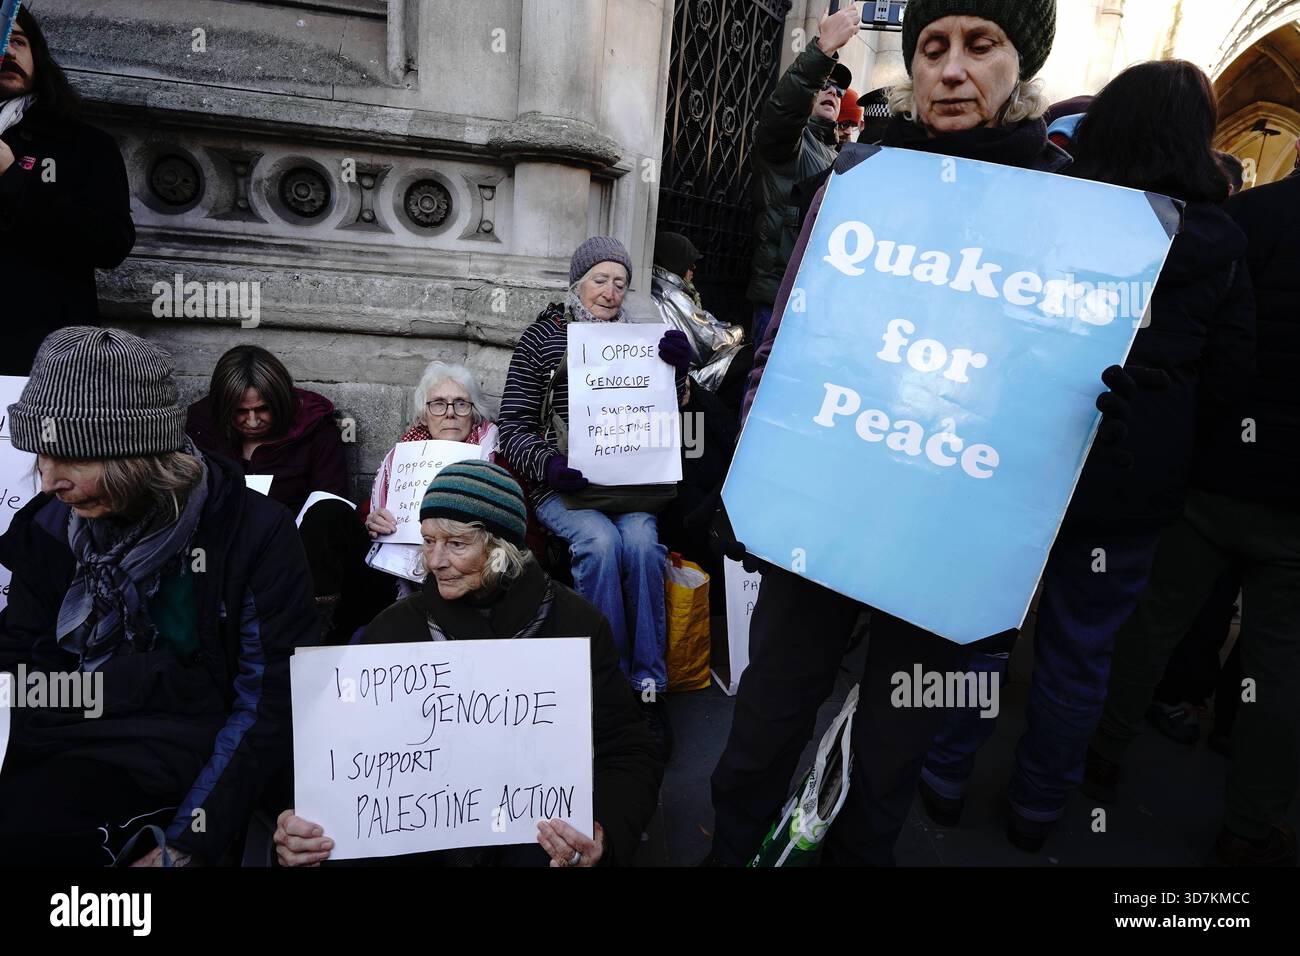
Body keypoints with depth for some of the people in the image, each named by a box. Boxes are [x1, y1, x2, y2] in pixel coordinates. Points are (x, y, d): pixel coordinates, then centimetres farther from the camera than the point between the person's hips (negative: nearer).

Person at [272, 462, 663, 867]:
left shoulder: (575, 623, -6)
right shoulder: (393, 629, 1)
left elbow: (630, 755, -6)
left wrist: (604, 835, -26)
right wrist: (301, 828, -21)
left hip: (545, 835, -2)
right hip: (421, 837, 3)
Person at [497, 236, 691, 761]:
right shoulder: (541, 338, 7)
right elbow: (512, 428, 2)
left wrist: (679, 370, -8)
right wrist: (549, 465, -17)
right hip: (562, 485, -2)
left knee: (640, 540, -28)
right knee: (601, 541, -31)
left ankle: (648, 690, -18)